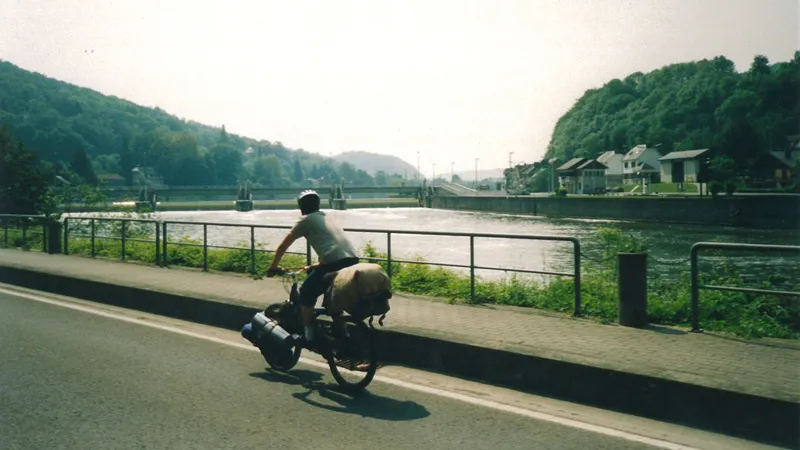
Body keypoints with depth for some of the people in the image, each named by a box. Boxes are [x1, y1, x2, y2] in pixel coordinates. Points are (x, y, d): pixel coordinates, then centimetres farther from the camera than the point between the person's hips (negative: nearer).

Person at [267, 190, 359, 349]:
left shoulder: (306, 220, 13)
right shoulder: (327, 217, 31)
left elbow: (283, 246, 19)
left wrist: (273, 267, 31)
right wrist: (316, 266, 50)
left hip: (335, 262, -6)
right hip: (352, 260, 6)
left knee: (306, 294, 13)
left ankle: (309, 337, 13)